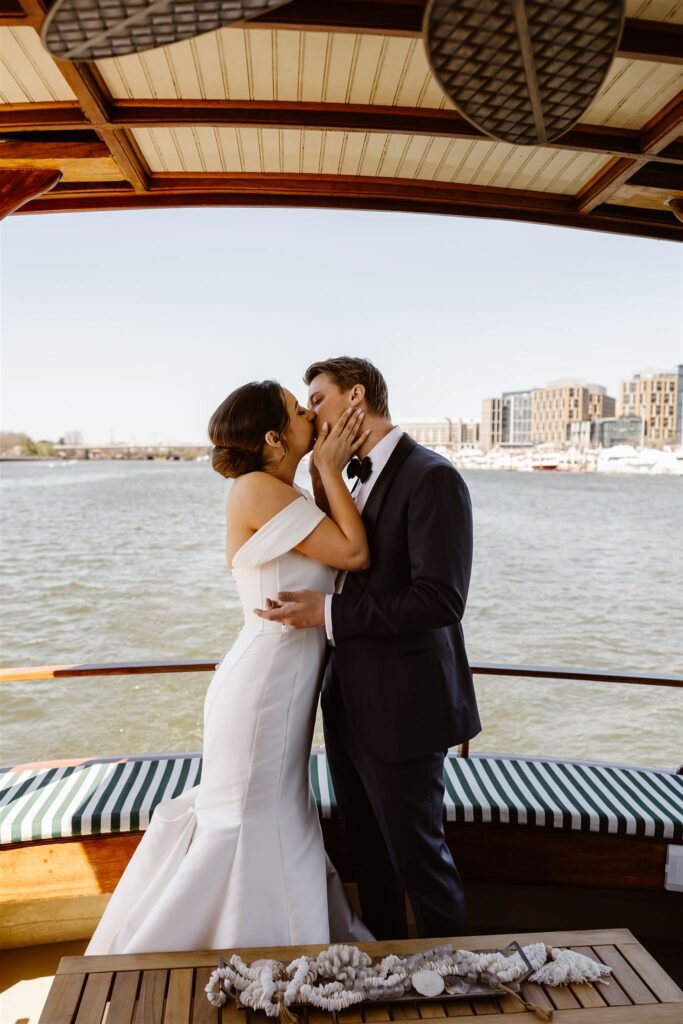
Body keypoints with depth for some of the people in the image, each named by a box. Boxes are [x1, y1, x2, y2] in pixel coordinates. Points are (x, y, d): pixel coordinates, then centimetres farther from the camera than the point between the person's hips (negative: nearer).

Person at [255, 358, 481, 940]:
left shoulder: (432, 478, -17)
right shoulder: (360, 481, 12)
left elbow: (441, 599, -25)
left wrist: (329, 612, -23)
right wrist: (322, 487, 3)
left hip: (402, 707, -8)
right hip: (352, 703, 9)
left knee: (416, 850, 10)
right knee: (368, 849, 21)